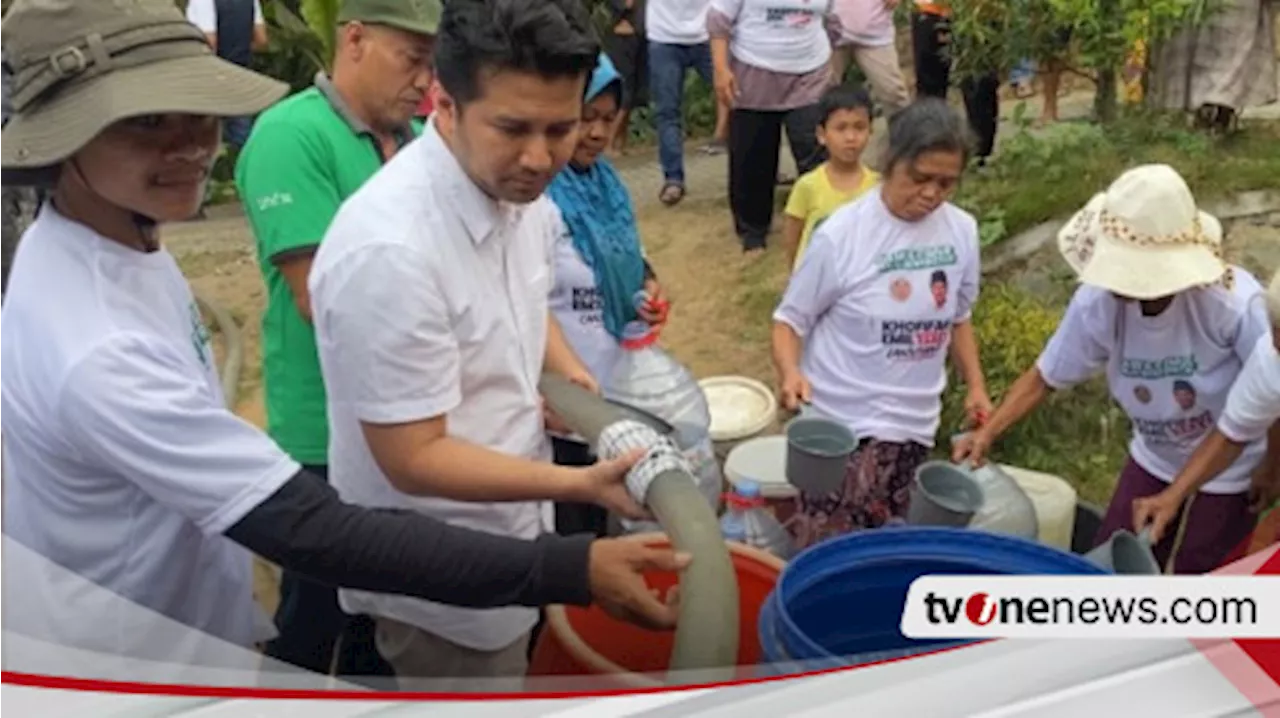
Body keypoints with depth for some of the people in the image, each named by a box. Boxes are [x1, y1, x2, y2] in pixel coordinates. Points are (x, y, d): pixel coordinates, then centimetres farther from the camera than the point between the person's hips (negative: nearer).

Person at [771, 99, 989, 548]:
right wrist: (790, 372, -26)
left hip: (914, 427, 5)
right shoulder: (840, 235, -14)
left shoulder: (962, 231, 1)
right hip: (841, 425, -4)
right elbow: (790, 319, -7)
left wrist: (976, 387, 7)